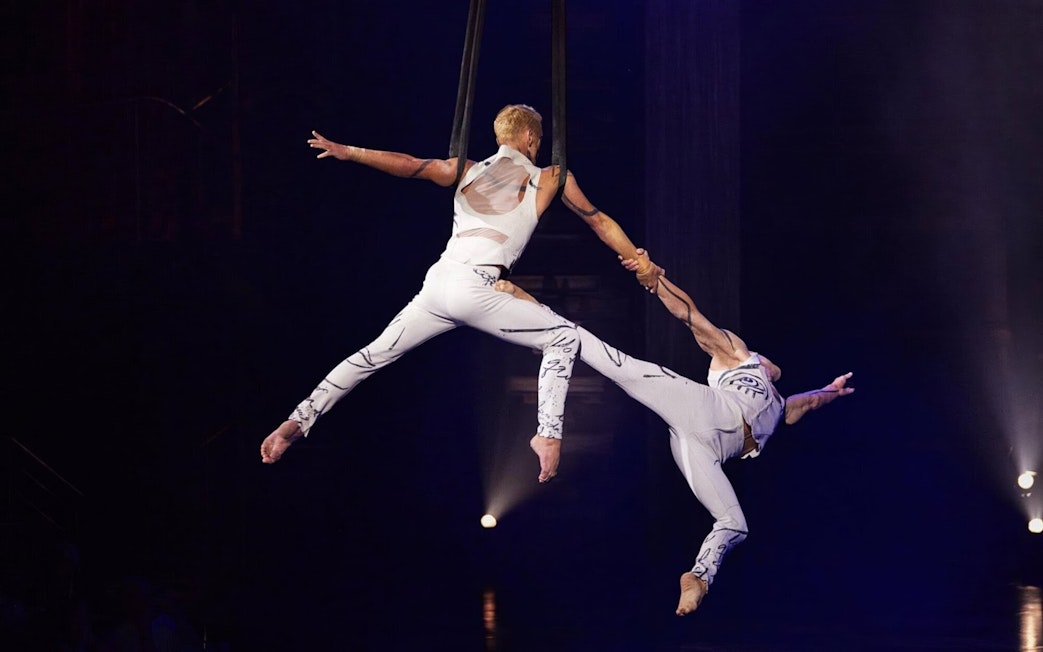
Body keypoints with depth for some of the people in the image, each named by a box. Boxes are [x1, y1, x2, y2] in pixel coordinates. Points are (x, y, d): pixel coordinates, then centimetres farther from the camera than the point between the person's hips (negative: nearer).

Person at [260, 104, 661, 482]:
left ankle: (297, 422, 13)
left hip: (436, 284, 5)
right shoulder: (549, 179, 12)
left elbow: (408, 165, 9)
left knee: (372, 356, 17)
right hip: (474, 289, -5)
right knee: (563, 337, 8)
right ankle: (548, 435, -5)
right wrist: (642, 267, 31)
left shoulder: (466, 170, 20)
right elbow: (601, 224, 21)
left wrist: (346, 153, 9)